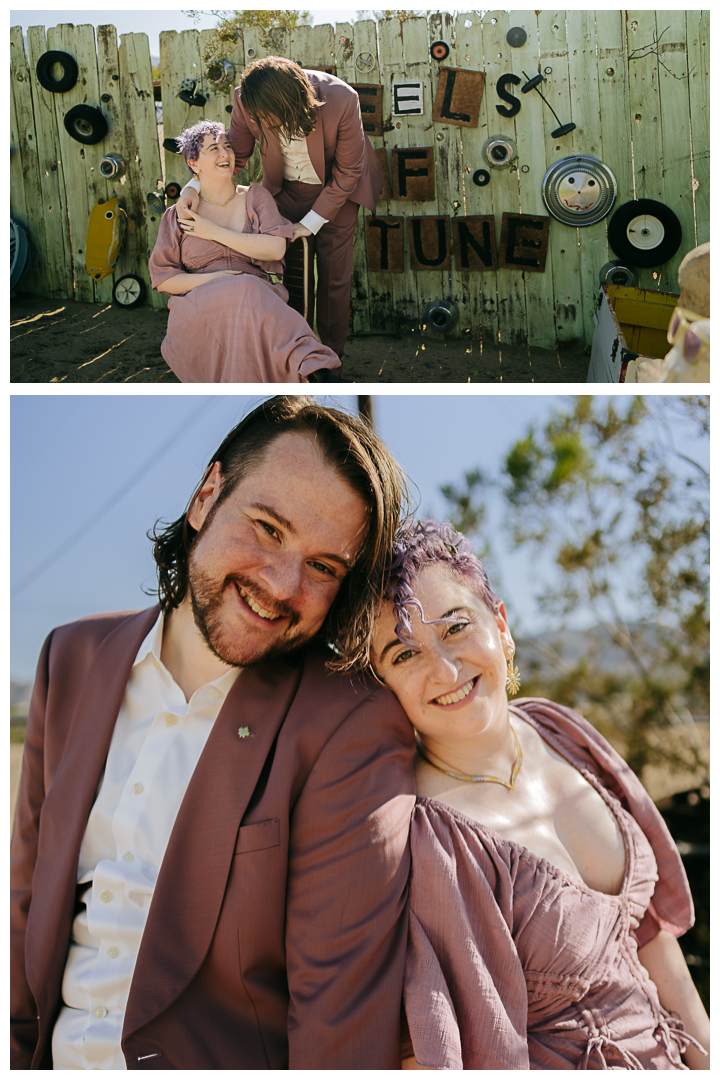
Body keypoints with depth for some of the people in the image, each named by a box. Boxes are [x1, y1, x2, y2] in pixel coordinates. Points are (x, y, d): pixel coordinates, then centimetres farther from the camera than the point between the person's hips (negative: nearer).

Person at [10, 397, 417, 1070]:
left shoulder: (354, 735, -13)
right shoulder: (73, 660, 5)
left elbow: (344, 1014, -15)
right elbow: (28, 896, 10)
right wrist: (14, 1057, 8)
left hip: (225, 1062, -4)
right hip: (55, 1060, 5)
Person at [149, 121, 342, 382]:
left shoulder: (255, 197, 16)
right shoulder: (178, 216, 15)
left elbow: (276, 249, -1)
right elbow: (162, 279, 8)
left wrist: (214, 233, -3)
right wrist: (213, 279, -9)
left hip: (257, 303, 1)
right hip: (199, 311, -1)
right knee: (245, 293, -38)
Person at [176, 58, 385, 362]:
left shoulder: (342, 100, -34)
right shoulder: (247, 100, -26)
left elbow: (348, 172, -20)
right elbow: (236, 153, -7)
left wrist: (311, 222, -17)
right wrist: (196, 185, -24)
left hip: (336, 189, -2)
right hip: (286, 189, 3)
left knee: (334, 276, 1)